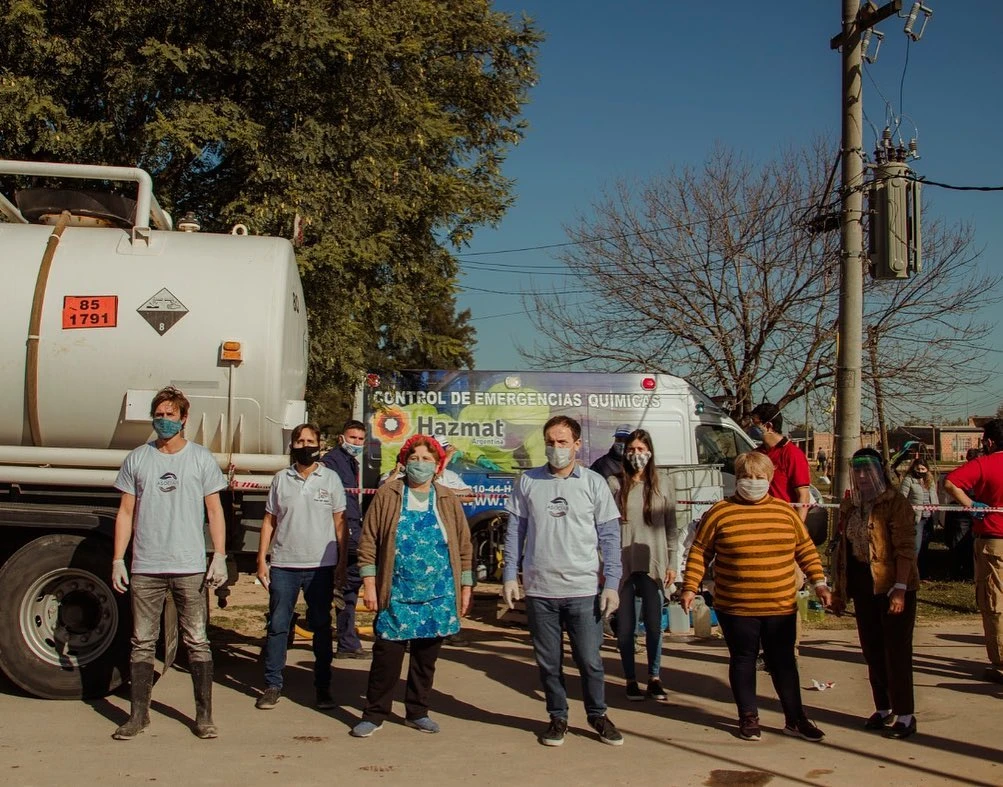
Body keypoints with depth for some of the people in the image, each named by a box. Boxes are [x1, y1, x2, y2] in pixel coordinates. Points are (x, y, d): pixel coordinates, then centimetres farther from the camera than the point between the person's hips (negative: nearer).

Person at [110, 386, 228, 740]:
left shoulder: (201, 458, 4)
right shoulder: (137, 459, 8)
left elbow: (214, 511, 4)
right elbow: (126, 513, 9)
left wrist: (219, 556, -5)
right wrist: (118, 559, 2)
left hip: (190, 567, -1)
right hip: (145, 567, 2)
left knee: (197, 642, 2)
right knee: (142, 642, 7)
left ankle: (204, 716, 9)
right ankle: (138, 715, 17)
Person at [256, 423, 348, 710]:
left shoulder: (330, 478, 2)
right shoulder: (281, 479, 6)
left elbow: (340, 524, 4)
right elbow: (269, 521, 9)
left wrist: (342, 562, 0)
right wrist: (261, 560, 3)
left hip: (321, 566, -1)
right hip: (283, 565, 1)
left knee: (321, 627, 7)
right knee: (277, 625, 4)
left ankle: (323, 686, 16)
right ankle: (272, 685, 14)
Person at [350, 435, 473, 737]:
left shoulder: (449, 500, 6)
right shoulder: (387, 495, 0)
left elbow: (464, 547, 8)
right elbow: (368, 541, -1)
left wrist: (465, 589, 6)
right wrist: (369, 585, -6)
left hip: (438, 598, 2)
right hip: (396, 596, -2)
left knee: (426, 658, 11)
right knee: (387, 655, 1)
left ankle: (417, 712, 26)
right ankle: (374, 714, 16)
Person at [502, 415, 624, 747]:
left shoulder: (594, 483, 1)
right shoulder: (527, 482, 4)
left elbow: (609, 537, 2)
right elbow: (515, 532, 7)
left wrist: (611, 584, -4)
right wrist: (510, 575, 0)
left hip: (584, 589, -1)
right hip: (539, 590, 1)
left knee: (590, 660, 5)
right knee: (548, 662, 10)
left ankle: (597, 714, 26)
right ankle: (558, 717, 27)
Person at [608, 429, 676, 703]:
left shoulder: (660, 487, 6)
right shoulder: (615, 484, -1)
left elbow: (670, 528, 7)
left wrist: (671, 564, 3)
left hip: (652, 564, 1)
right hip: (622, 564, -1)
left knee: (654, 625, 3)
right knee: (625, 627, 6)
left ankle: (654, 680, 17)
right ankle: (631, 681, 18)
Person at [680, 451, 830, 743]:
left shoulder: (785, 511, 5)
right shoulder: (719, 513, -4)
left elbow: (806, 549, 13)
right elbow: (699, 553, -1)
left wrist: (819, 582, 7)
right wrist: (690, 588, -5)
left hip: (781, 607, 3)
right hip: (736, 609, -2)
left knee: (783, 661, 11)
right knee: (743, 660, 9)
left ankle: (795, 719, 21)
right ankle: (748, 718, 22)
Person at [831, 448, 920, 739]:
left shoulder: (895, 504, -10)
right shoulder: (849, 506, 10)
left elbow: (905, 549, -15)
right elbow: (842, 549, 14)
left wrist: (900, 589, -22)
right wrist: (839, 589, 13)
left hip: (892, 588, -6)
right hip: (863, 588, 6)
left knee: (897, 652, -2)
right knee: (872, 650, 12)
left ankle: (905, 715, 5)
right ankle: (883, 709, 24)